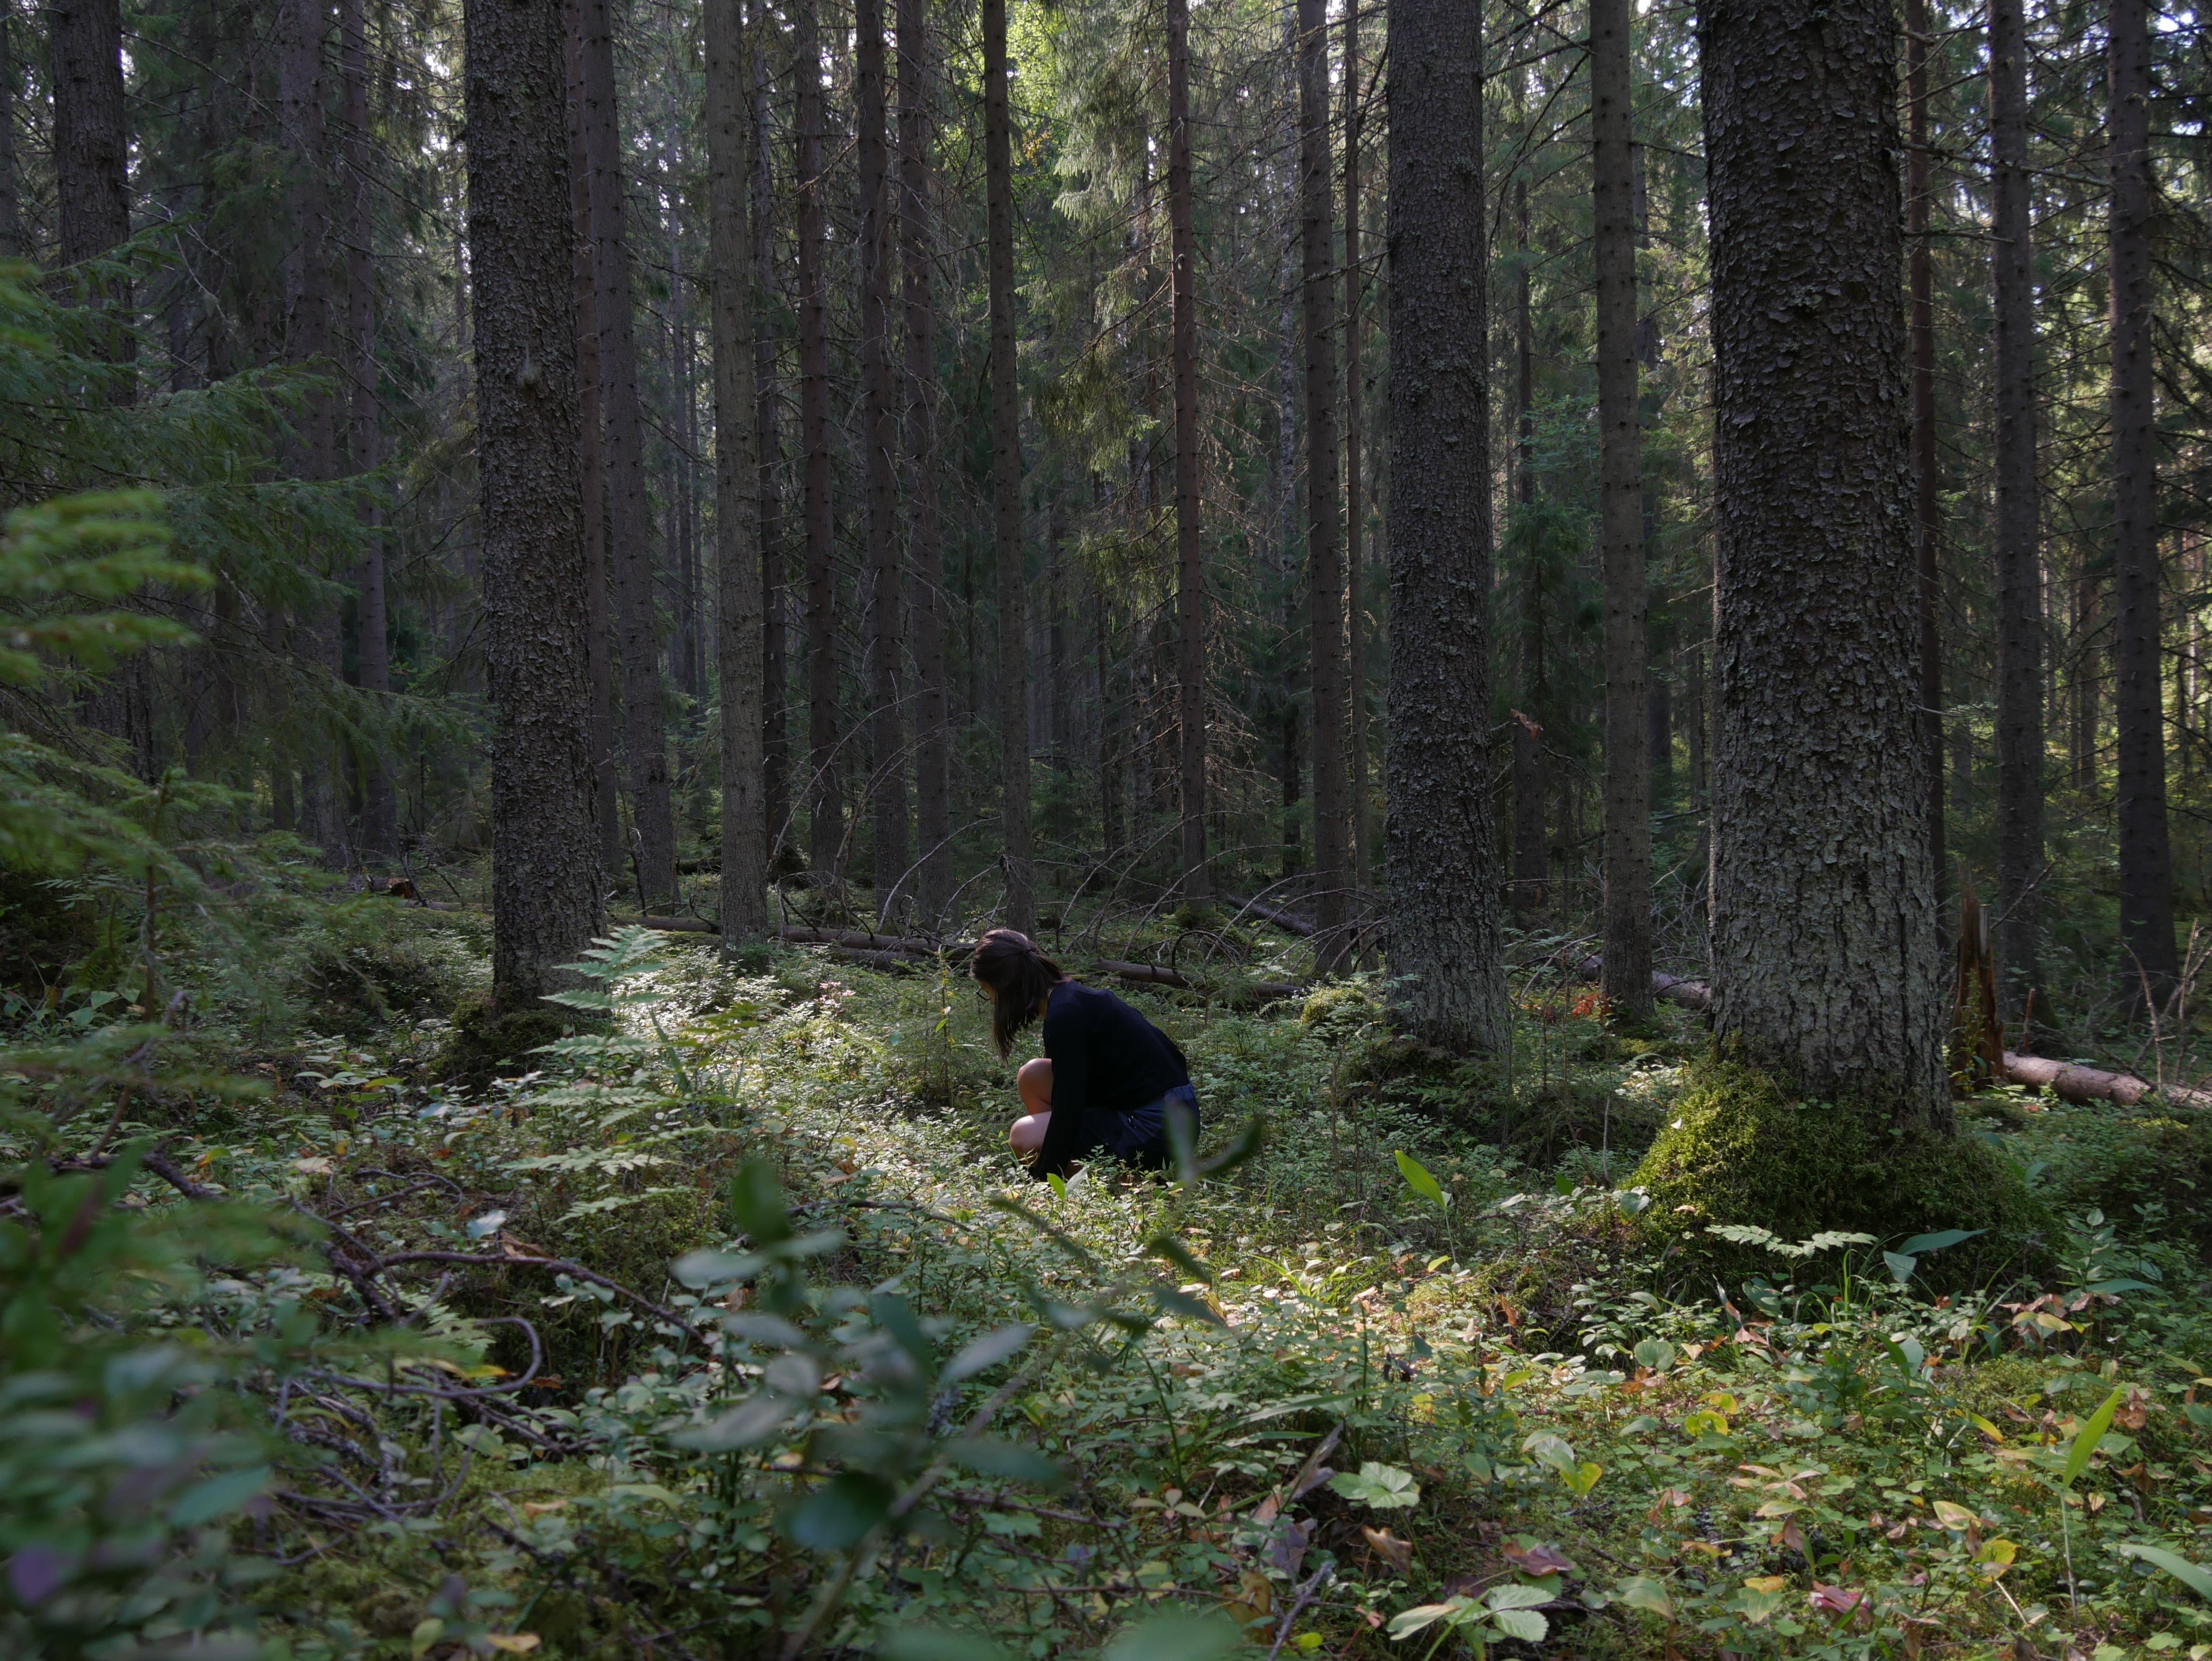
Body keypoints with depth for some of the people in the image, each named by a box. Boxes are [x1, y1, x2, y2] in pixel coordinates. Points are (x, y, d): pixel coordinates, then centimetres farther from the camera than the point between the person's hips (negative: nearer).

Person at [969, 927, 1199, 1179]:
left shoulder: (1065, 1016, -19)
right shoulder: (1072, 995, 10)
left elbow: (1067, 1113, -19)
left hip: (1156, 1130, -10)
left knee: (1024, 1136, -11)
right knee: (1033, 1077, 11)